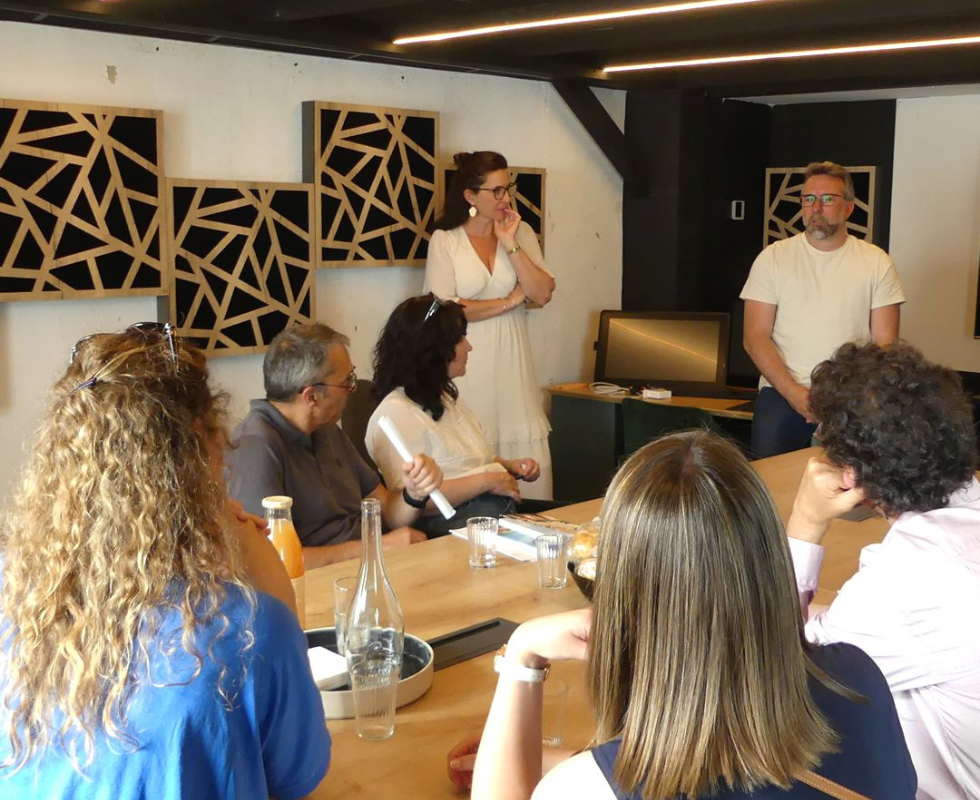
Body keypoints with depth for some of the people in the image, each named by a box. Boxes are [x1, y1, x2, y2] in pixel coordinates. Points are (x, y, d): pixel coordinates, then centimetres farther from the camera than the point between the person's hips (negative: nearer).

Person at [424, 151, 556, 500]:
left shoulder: (521, 233, 9)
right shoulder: (445, 240, -1)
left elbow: (543, 293, -1)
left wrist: (510, 245, -9)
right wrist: (508, 301, -3)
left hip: (512, 361, 3)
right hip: (467, 365, -3)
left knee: (530, 462, 0)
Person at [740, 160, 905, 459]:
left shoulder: (876, 263, 5)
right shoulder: (773, 258, 4)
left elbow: (884, 343, 3)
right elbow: (755, 338, -1)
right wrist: (794, 393, -13)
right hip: (780, 395, 0)